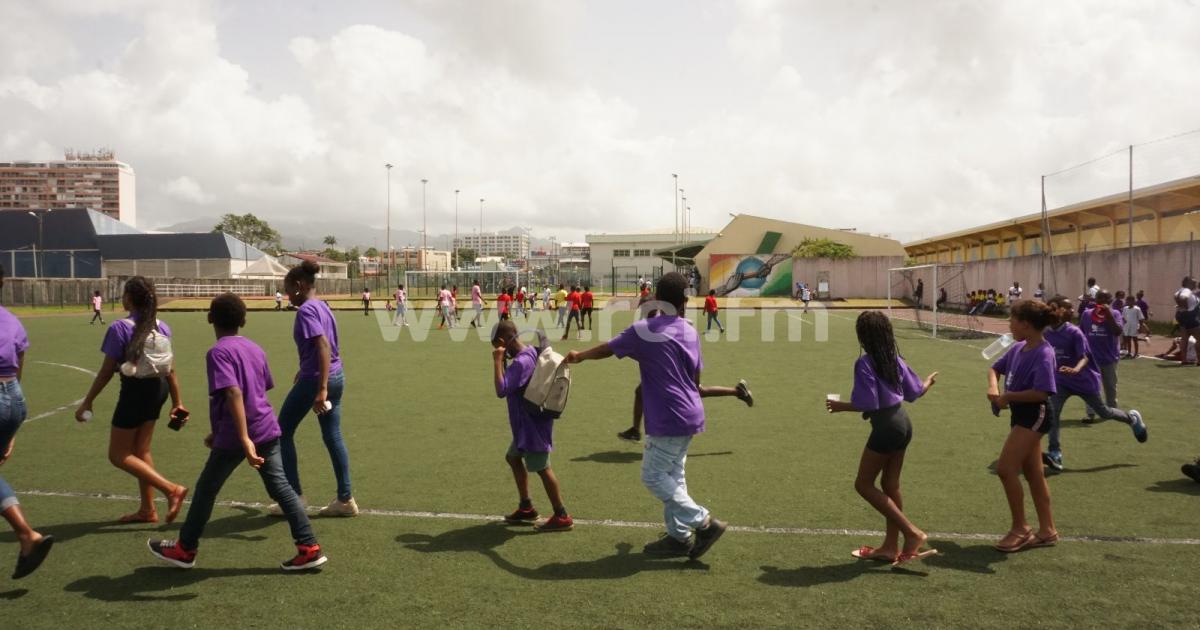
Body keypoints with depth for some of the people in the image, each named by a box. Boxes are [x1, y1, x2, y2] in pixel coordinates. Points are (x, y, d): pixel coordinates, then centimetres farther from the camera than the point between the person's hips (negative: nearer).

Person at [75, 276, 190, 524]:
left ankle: (172, 490, -8)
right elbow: (170, 368, 5)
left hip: (135, 390, -7)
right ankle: (147, 509, 22)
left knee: (118, 455, 5)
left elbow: (106, 371, -13)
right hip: (158, 387, 7)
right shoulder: (161, 327, 1)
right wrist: (177, 402, 12)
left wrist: (87, 402, -3)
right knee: (141, 451, 18)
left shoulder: (119, 328, -16)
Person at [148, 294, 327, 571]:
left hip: (236, 437, -6)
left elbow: (234, 394, -25)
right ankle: (310, 548, 4)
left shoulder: (218, 352, -11)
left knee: (206, 489, 13)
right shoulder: (255, 349, 11)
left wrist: (244, 439, -31)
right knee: (280, 487, 7)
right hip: (267, 430, 6)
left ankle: (185, 550, 29)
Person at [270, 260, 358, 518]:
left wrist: (321, 389, -27)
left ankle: (294, 496, 13)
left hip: (315, 379, -8)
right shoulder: (323, 307, 13)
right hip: (336, 377, 8)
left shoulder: (306, 310, -14)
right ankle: (345, 499, 11)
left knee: (283, 433, 9)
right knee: (333, 437, 10)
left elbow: (324, 346, -24)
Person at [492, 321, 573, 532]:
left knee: (542, 468, -1)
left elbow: (501, 390, -31)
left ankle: (562, 517, 10)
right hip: (526, 423, 11)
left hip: (533, 425, -11)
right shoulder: (529, 353, 7)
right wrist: (504, 362, 8)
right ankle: (526, 507, 32)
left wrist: (497, 361, -25)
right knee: (513, 457, 22)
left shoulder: (521, 362, -26)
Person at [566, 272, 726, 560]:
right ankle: (679, 537, 19)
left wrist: (579, 356, 19)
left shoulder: (643, 330, -12)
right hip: (691, 415, 7)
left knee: (653, 475, 2)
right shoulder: (691, 332, 6)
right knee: (672, 475, 15)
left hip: (668, 420, -7)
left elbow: (606, 349, 1)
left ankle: (704, 523, 1)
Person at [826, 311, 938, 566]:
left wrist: (840, 406, -7)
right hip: (902, 423, 8)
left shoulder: (865, 363, -17)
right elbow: (914, 392, 14)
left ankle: (912, 533, 0)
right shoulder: (894, 358, 6)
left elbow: (868, 404, -20)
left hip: (885, 427, -8)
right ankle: (891, 546, 22)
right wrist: (929, 381, 35)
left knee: (864, 484, 3)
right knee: (890, 485, 15)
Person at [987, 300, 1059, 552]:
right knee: (1034, 474, 15)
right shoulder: (1017, 348, 7)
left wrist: (1008, 397, -17)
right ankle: (1047, 531, 26)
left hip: (1035, 415, -9)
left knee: (1005, 468, -12)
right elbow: (995, 368, 20)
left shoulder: (1043, 354, -19)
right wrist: (993, 388, 0)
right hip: (1021, 414, 9)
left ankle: (1020, 528, 3)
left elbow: (1041, 392, -27)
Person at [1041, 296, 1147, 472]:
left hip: (1083, 379, -4)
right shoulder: (1046, 334, -4)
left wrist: (1075, 370, -42)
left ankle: (1132, 419, 45)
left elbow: (1085, 357, -24)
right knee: (1053, 412, -14)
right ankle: (1055, 455, -14)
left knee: (1104, 412, 13)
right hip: (1061, 381, 4)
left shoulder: (1074, 332, -20)